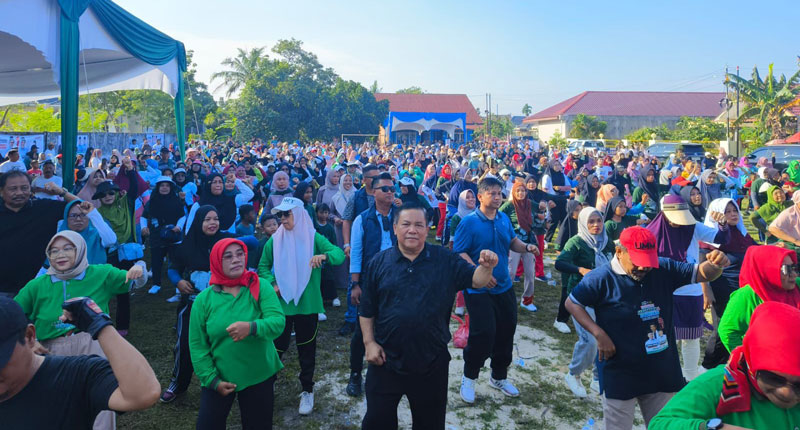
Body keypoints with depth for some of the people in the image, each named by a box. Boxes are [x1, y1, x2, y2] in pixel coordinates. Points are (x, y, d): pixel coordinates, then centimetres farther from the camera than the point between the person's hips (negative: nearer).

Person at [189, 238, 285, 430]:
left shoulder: (260, 287, -8)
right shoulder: (204, 299, -5)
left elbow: (278, 322, -20)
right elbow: (197, 345, -2)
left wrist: (252, 327, -39)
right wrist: (212, 379, -9)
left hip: (259, 376, 0)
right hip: (219, 379, 0)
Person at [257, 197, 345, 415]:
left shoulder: (313, 238, -6)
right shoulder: (275, 240, 0)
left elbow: (340, 254, -16)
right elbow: (263, 266, 9)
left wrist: (324, 255, -37)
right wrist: (271, 283, -9)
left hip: (307, 304, 0)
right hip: (281, 303, 1)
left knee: (307, 349, 12)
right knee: (277, 346, 5)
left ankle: (307, 390, 30)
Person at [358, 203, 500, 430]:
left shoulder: (446, 260, -3)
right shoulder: (379, 262, -3)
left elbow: (475, 280, -9)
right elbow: (367, 309, 1)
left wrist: (486, 267, -30)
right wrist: (369, 343, -5)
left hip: (432, 363, 1)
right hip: (386, 360, 0)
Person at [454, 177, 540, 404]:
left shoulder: (504, 219, 5)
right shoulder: (469, 222, -14)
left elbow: (513, 242, 19)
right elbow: (459, 254, -17)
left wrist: (527, 247, -2)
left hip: (504, 287, 7)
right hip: (478, 290, -6)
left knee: (506, 332, 13)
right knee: (483, 334, -9)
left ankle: (499, 377, 34)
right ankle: (469, 378, 15)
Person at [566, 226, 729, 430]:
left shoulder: (664, 270, -4)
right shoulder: (601, 278, -16)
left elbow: (702, 274, -2)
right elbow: (572, 303, -9)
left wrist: (715, 265, -27)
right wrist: (598, 333, -19)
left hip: (662, 372, 5)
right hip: (620, 376, -4)